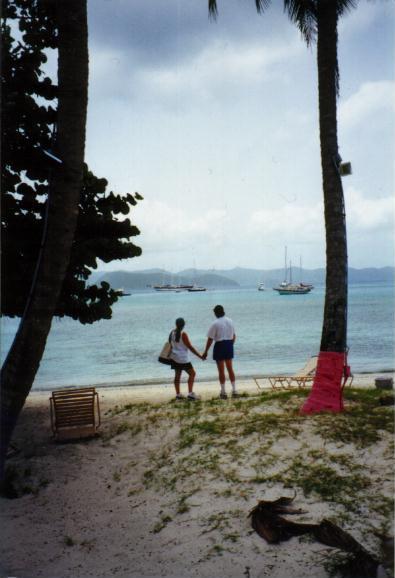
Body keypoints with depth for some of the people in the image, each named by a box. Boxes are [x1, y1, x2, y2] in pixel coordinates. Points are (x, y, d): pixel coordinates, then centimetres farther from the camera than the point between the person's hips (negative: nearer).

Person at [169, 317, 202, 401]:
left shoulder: (172, 333, 3)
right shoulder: (183, 334, -17)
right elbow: (190, 347, -15)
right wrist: (199, 356, -10)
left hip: (175, 357, 7)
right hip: (183, 359, -7)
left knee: (177, 375, 14)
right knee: (192, 373, 1)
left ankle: (178, 394, 16)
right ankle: (190, 393, -6)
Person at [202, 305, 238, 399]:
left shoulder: (215, 324, -14)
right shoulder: (230, 321, 3)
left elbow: (210, 339, -13)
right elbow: (234, 336, 10)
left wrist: (206, 352, -6)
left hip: (219, 346, -5)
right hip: (229, 345, 5)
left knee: (221, 370, 5)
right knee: (230, 369, 16)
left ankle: (223, 392, 10)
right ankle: (234, 390, 16)